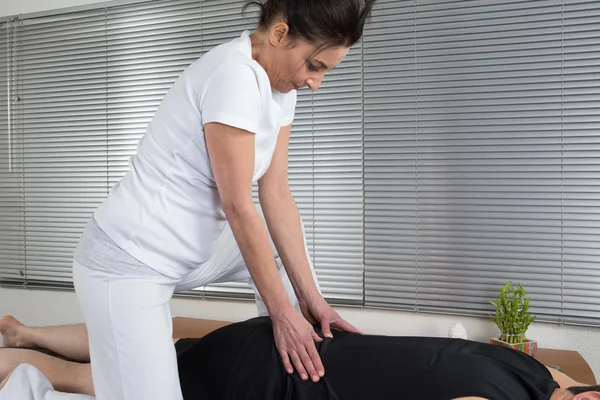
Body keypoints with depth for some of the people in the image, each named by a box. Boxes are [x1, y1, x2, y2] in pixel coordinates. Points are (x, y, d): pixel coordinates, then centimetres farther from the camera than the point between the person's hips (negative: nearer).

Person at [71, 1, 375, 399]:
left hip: (192, 252, 10)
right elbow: (238, 208, -22)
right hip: (130, 261, -10)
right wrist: (283, 312, -14)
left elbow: (277, 197, 2)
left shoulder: (282, 86, 3)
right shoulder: (234, 74, -25)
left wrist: (310, 297, 0)